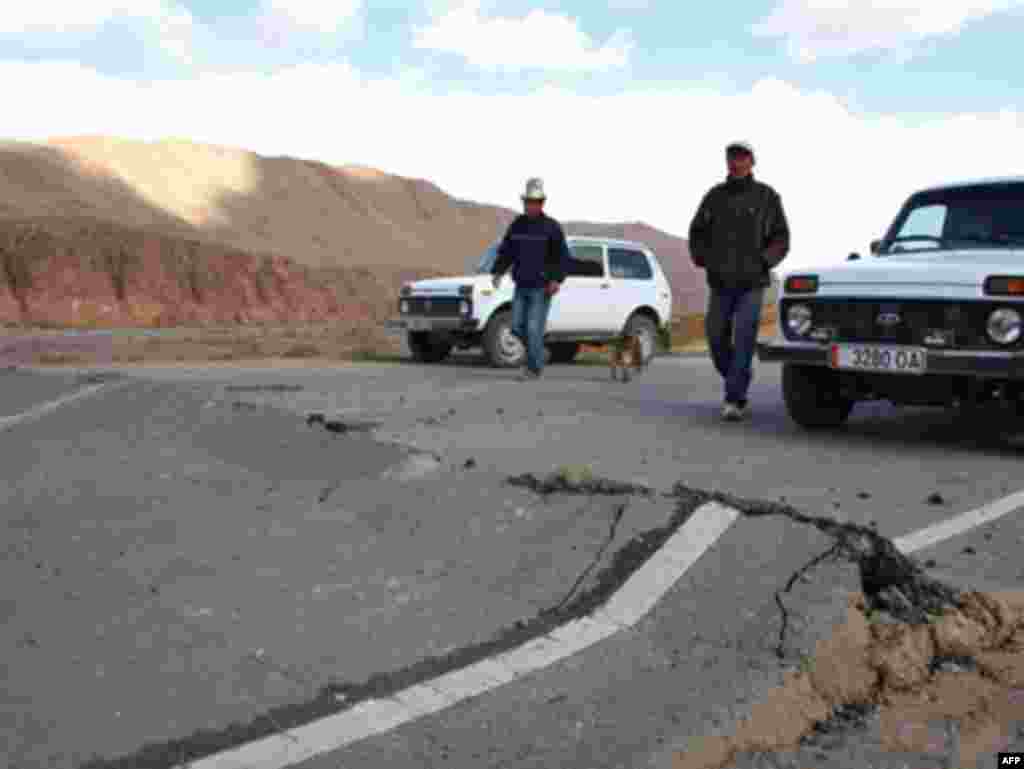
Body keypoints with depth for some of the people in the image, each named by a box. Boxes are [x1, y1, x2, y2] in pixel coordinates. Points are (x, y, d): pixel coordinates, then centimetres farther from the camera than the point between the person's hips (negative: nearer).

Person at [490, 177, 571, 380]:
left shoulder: (551, 227, -7)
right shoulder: (517, 225, 7)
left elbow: (563, 257, -8)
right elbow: (505, 252, 12)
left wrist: (557, 280, -21)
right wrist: (497, 273, -2)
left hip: (542, 288, -5)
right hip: (521, 287, 5)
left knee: (534, 328, -9)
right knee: (517, 326, 4)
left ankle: (534, 368, 3)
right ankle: (538, 352, 27)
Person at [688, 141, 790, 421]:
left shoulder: (767, 196, -1)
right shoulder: (715, 195, 4)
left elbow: (781, 239, 0)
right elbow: (697, 232, 13)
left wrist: (762, 262, -15)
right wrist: (702, 260, -3)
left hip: (752, 284, -3)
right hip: (720, 284, 3)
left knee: (743, 341, -13)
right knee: (717, 341, 4)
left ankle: (734, 400, -10)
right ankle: (740, 380, 29)